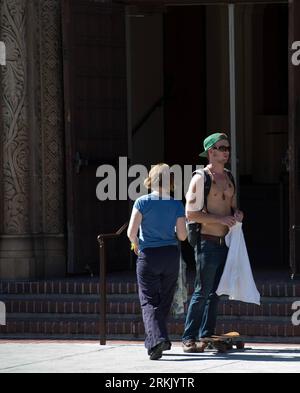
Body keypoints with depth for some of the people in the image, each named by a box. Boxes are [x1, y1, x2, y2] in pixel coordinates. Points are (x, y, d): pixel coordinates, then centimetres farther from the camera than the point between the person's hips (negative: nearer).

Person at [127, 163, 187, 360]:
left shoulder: (142, 203, -8)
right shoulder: (176, 205, -3)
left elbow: (131, 232, -12)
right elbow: (182, 235, -3)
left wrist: (136, 244, 8)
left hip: (148, 256, -2)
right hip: (171, 255, 2)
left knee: (149, 301, -2)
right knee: (165, 301, 15)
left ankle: (157, 339, -22)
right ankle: (157, 339, 20)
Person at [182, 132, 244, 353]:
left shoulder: (229, 178, 15)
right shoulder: (201, 178, -8)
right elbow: (191, 213, -15)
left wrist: (237, 214, 4)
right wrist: (221, 219, -18)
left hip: (226, 242, 7)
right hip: (208, 242, -7)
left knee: (215, 292, 9)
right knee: (203, 291, -8)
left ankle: (207, 335, 14)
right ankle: (189, 338, -4)